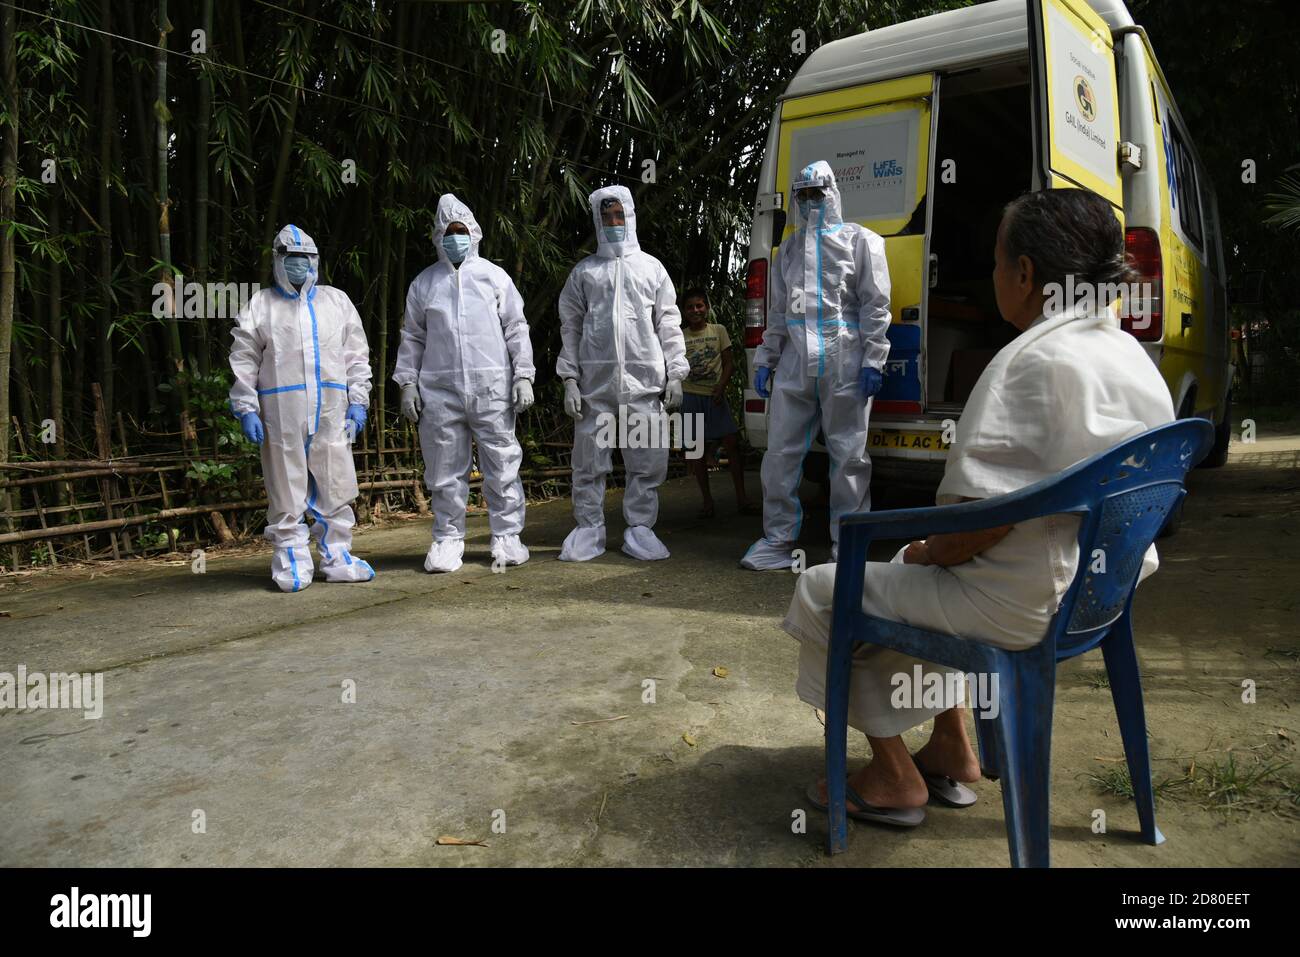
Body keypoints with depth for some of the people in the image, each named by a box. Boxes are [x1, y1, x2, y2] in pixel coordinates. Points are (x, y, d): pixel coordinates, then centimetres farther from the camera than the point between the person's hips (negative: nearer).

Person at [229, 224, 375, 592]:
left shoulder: (337, 301, 16)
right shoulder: (260, 306, 9)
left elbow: (356, 355, 14)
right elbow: (243, 362, 5)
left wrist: (358, 401, 5)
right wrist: (246, 410, -3)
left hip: (331, 410, 2)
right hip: (280, 412, -2)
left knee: (336, 487, 4)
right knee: (287, 490, 0)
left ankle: (337, 558, 15)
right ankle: (292, 563, 9)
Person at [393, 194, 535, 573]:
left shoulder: (495, 276, 9)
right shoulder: (424, 282, 13)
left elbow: (517, 329, 8)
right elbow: (412, 337, 15)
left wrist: (523, 376, 0)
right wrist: (408, 383, 7)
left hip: (492, 389, -1)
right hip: (439, 390, 1)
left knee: (502, 466, 0)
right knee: (445, 469, 5)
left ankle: (507, 536, 11)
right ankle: (447, 538, 15)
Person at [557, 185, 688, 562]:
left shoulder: (651, 267, 15)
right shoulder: (584, 271, 14)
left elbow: (669, 322, 11)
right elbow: (570, 327, 10)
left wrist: (675, 373, 2)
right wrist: (570, 379, 0)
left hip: (644, 379, 0)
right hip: (595, 380, 0)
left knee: (648, 458, -1)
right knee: (590, 457, 2)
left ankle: (639, 527, 10)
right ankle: (589, 529, 12)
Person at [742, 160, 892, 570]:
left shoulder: (859, 240, 5)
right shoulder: (788, 248, 20)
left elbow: (875, 305, -1)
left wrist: (872, 360, -10)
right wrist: (765, 360, 16)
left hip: (844, 364, -5)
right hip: (794, 363, 5)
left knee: (848, 455, 0)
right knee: (780, 452, 4)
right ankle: (778, 540, 14)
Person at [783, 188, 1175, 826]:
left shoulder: (1040, 360, -24)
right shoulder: (1135, 358, 7)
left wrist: (925, 553, -4)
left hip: (1019, 606, -10)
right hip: (1101, 592, 10)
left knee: (821, 592, 4)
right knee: (919, 576, 31)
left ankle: (893, 776, 14)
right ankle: (952, 749, 31)